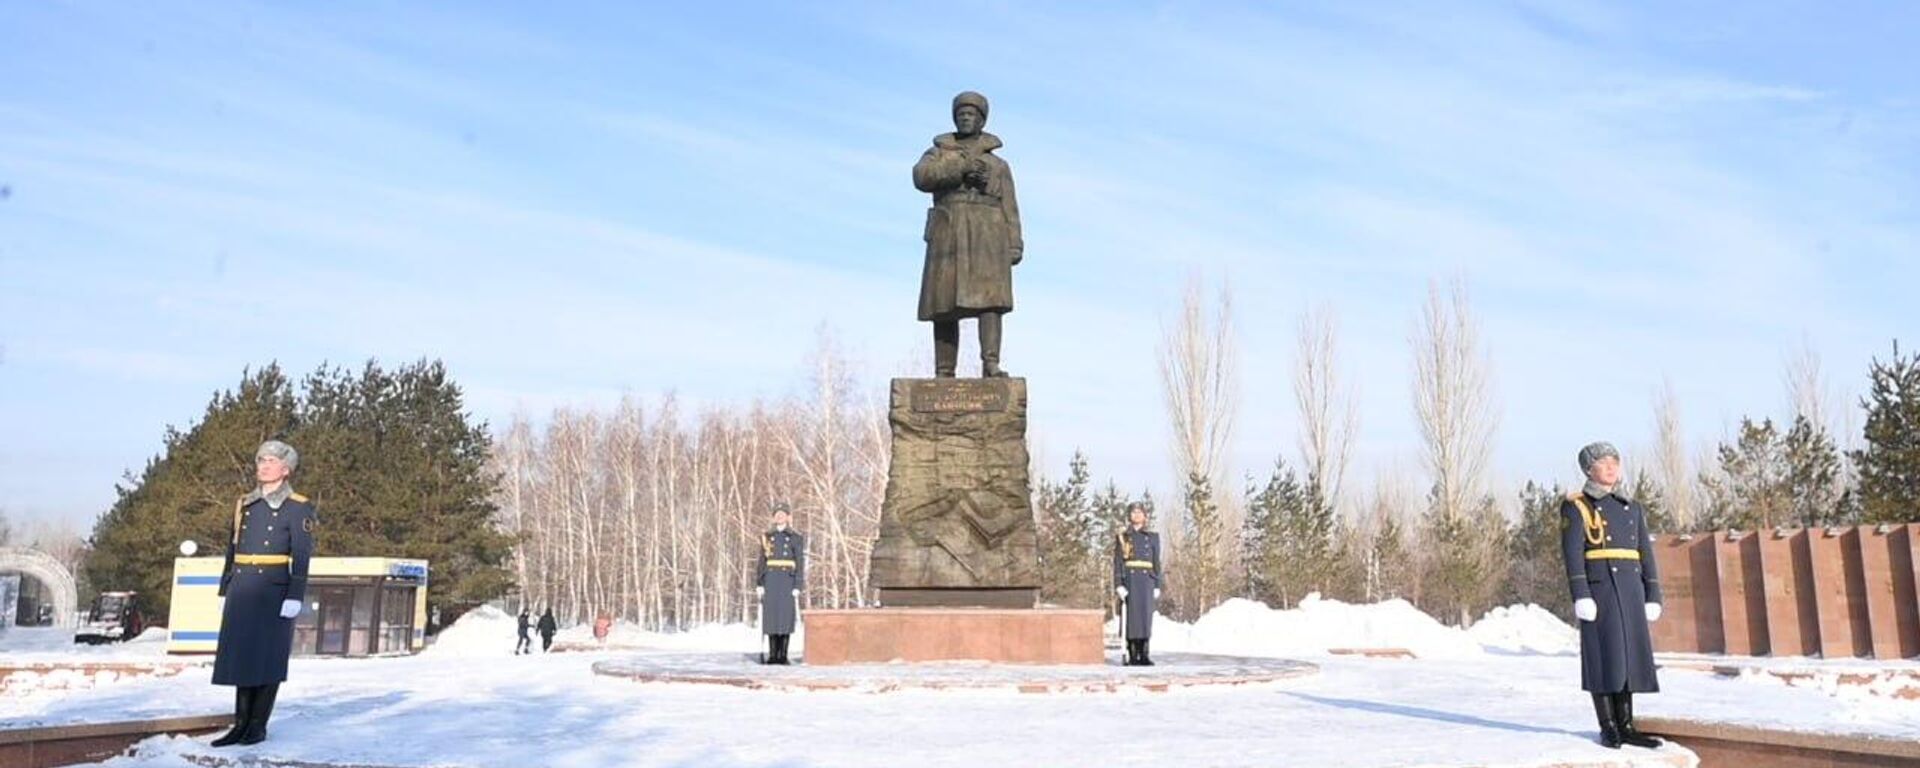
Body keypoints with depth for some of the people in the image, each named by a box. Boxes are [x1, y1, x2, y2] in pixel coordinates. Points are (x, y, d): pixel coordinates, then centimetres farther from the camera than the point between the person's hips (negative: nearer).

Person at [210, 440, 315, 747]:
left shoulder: (298, 507, -3)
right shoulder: (244, 504, 13)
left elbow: (302, 557, -7)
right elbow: (232, 549, 16)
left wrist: (294, 597, -14)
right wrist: (224, 591, 13)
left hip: (273, 590, -5)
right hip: (242, 590, 5)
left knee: (268, 658, 0)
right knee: (241, 656, 6)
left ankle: (258, 726, 9)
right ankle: (241, 724, 14)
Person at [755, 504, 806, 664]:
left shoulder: (795, 538, 4)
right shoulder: (767, 537, 11)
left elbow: (800, 563, 0)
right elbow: (762, 562, 10)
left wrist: (797, 586, -8)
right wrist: (759, 584, 1)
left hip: (788, 580, -2)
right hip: (771, 580, 2)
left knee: (786, 616, -5)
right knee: (771, 616, -1)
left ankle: (783, 656, 0)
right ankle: (772, 655, 5)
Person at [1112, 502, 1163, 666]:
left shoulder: (1152, 537, 12)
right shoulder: (1122, 537, 7)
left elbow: (1156, 563, 11)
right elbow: (1117, 562, 1)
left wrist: (1158, 586, 3)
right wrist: (1119, 585, -10)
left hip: (1146, 581, 2)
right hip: (1129, 580, -2)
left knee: (1146, 615, -2)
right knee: (1131, 616, -4)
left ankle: (1144, 655, 3)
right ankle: (1132, 656, 1)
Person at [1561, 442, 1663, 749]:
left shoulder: (1632, 508, 16)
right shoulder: (1575, 507, -1)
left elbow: (1646, 555, 14)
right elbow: (1572, 554, -9)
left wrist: (1653, 596, 6)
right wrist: (1581, 596, -18)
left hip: (1630, 588, 5)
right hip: (1597, 586, -5)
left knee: (1628, 653, 5)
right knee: (1603, 654, -5)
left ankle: (1626, 726, 11)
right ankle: (1608, 729, 1)